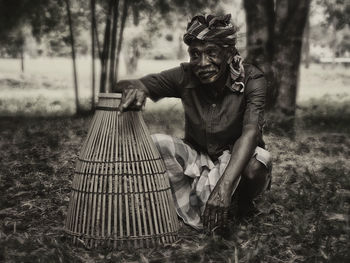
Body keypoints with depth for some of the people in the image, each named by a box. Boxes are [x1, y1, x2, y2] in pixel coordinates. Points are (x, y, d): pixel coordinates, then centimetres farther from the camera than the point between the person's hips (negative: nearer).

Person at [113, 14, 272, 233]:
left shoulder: (251, 79, -21)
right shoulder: (185, 77, -14)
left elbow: (251, 132, -35)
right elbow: (120, 86, -15)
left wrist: (225, 185, -50)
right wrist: (134, 87, -43)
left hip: (237, 158, -2)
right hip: (197, 157, 2)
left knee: (257, 163, -37)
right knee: (154, 145, -25)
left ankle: (243, 206, -2)